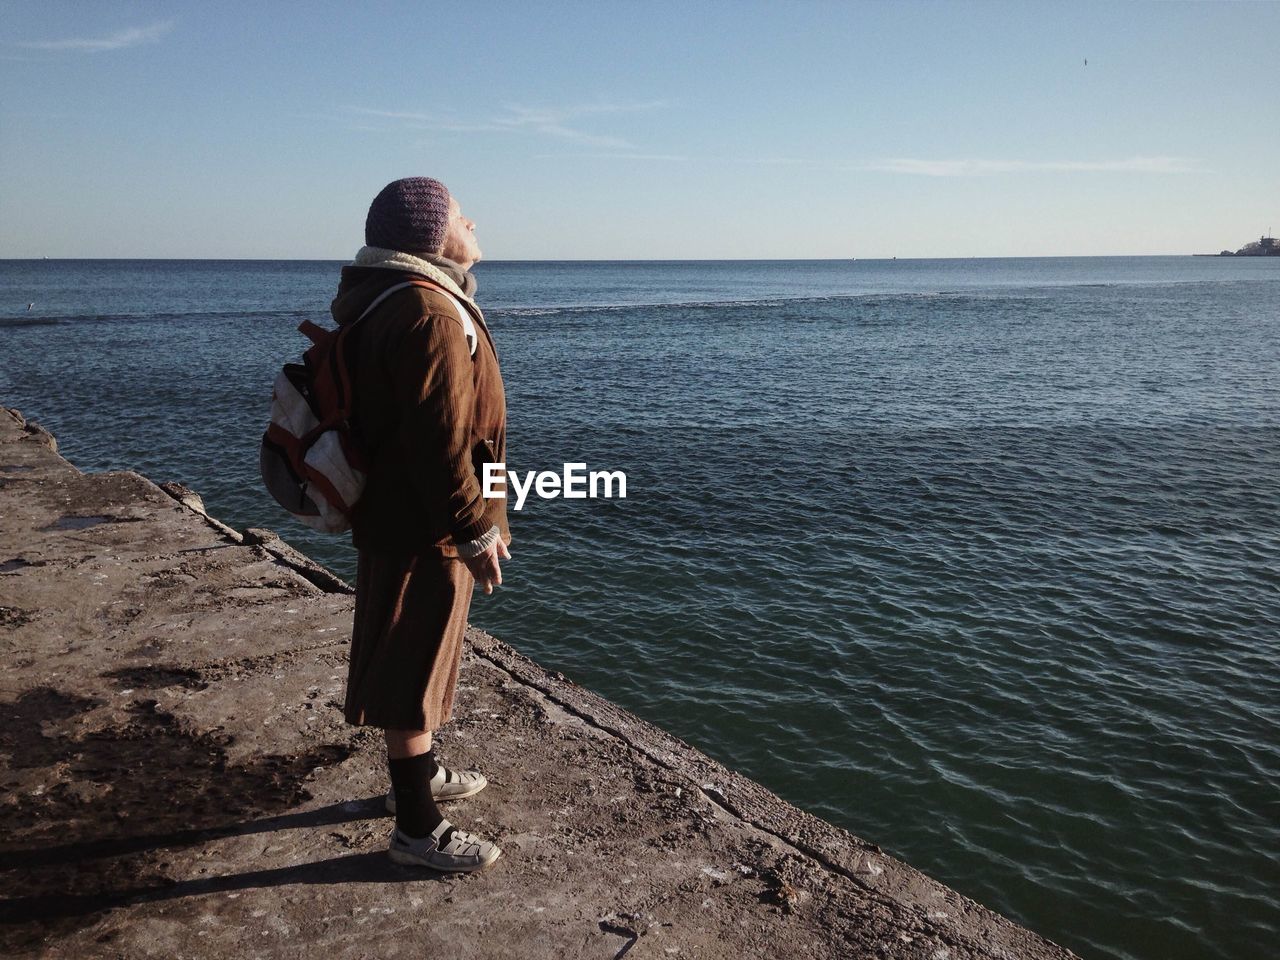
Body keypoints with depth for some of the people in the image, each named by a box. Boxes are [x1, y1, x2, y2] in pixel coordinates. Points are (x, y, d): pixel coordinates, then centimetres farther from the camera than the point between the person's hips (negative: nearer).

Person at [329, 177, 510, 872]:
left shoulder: (394, 300, 12)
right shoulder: (430, 315, -23)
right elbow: (441, 442, -27)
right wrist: (477, 530, -20)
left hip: (399, 518, 11)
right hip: (423, 530, -11)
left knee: (418, 659, 23)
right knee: (413, 671, 1)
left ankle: (419, 771, 43)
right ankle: (416, 828, 16)